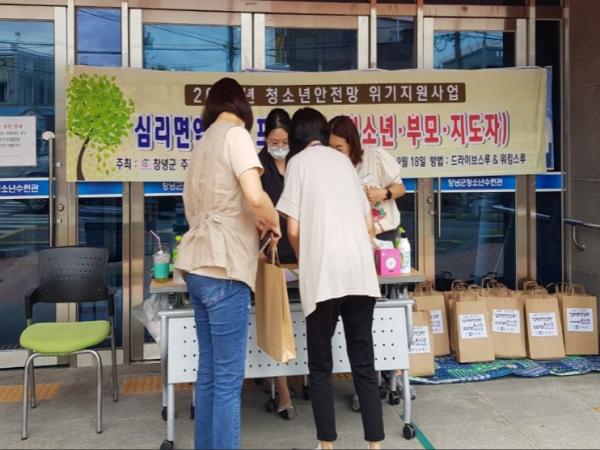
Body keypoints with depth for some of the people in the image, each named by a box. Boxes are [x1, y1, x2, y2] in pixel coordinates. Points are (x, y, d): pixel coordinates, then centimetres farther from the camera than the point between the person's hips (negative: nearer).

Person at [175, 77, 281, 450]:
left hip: (199, 265, 8)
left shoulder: (204, 143, 19)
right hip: (223, 268, -8)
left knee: (209, 373, 14)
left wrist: (253, 226, 26)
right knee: (228, 378, -4)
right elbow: (255, 196, -20)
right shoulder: (235, 134, -5)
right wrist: (273, 223, -1)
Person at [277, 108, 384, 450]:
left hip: (323, 274, -4)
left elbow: (294, 230, 0)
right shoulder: (344, 160, 20)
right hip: (361, 271, 4)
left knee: (320, 367, 7)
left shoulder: (298, 162, 7)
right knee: (364, 363, 9)